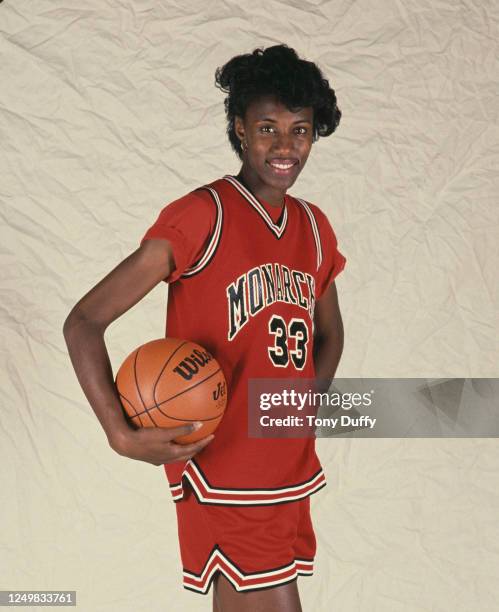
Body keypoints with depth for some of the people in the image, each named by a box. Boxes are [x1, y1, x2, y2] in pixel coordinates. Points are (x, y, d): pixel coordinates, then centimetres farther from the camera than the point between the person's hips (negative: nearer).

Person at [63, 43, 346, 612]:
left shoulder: (314, 227, 7)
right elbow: (83, 321, -15)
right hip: (223, 475, -7)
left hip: (292, 475, 7)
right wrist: (122, 435, -26)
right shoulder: (202, 215, -14)